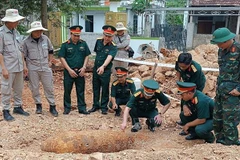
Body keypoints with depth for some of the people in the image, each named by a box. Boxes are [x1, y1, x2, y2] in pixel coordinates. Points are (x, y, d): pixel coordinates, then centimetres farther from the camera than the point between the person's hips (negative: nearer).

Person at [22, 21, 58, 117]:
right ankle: (38, 105, 25)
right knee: (34, 88, 8)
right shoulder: (26, 41, -6)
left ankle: (52, 106, 14)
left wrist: (50, 61, 10)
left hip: (45, 67, 2)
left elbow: (51, 50, 16)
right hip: (33, 69, -1)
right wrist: (27, 67, -2)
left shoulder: (45, 39, 0)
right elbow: (23, 56, 2)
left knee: (49, 87, 5)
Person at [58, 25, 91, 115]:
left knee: (81, 91, 8)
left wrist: (84, 68, -4)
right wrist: (69, 70, -10)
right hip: (69, 72, -2)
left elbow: (87, 56, 8)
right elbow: (62, 58, -4)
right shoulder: (65, 45, -3)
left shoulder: (83, 43, 4)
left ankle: (82, 108, 17)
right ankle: (67, 108, 19)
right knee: (67, 90, 6)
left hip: (80, 72, 2)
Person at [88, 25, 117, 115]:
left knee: (105, 90, 6)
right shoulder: (98, 41, -2)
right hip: (96, 69, 5)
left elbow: (109, 57, -34)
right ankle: (96, 105, 29)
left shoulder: (113, 47, -17)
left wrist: (103, 66, -50)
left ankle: (104, 107, 20)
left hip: (106, 71, -5)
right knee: (95, 88, 15)